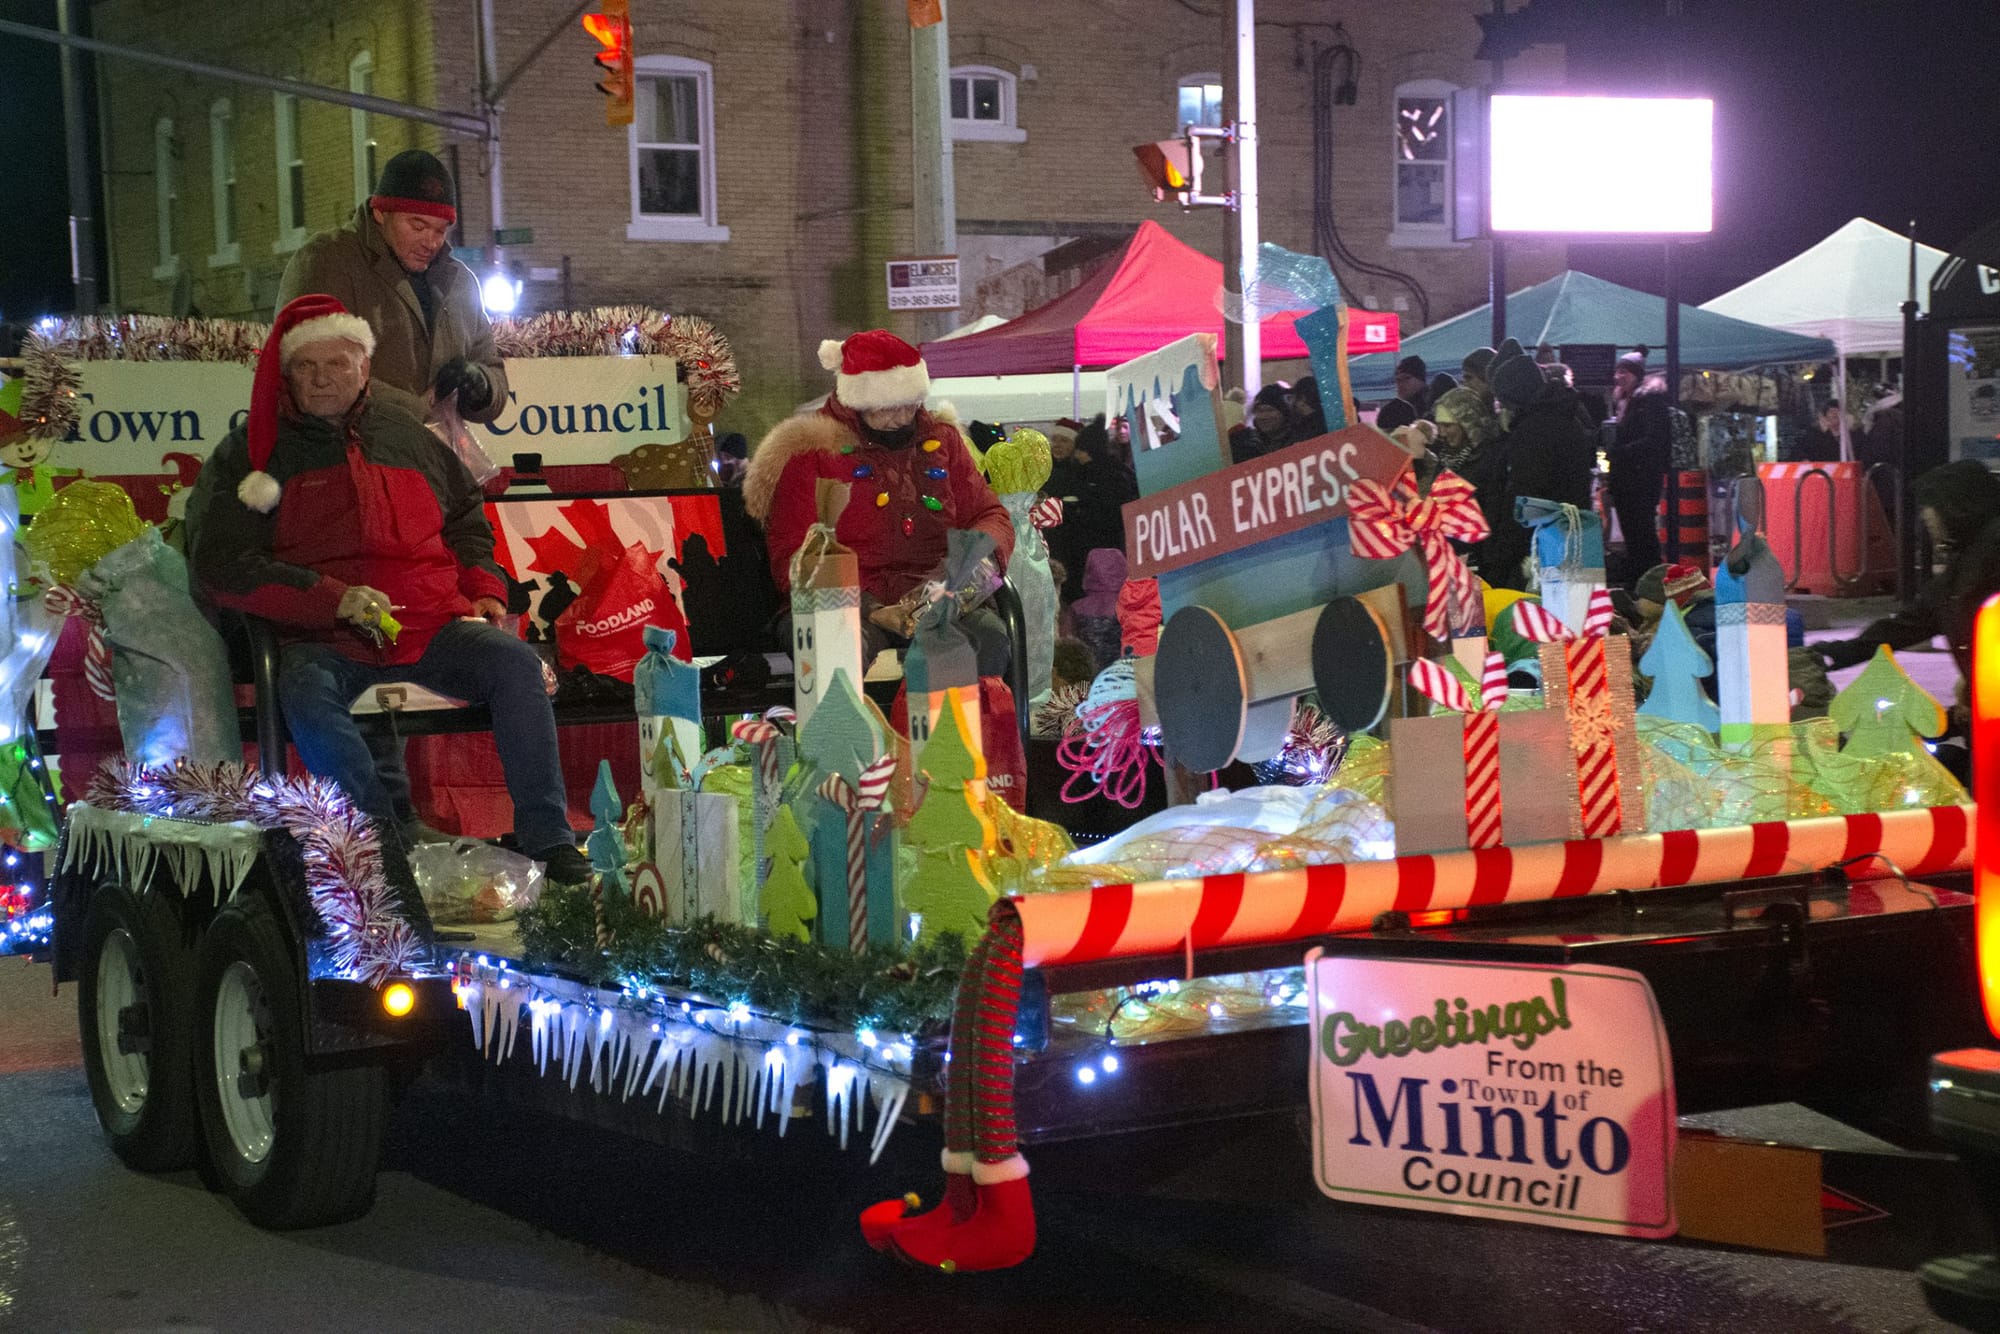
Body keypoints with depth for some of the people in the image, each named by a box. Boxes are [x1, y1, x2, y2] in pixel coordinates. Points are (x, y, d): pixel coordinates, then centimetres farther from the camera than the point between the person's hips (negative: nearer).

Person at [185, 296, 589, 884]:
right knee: (307, 695, -36)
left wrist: (484, 591, 13)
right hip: (323, 640, -3)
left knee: (516, 664, -24)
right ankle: (384, 842, -37)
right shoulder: (252, 454, 9)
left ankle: (549, 839, -21)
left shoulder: (407, 437, 20)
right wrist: (334, 599, -12)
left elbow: (467, 518, 33)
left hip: (435, 624, 3)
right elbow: (224, 565, -1)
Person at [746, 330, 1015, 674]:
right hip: (854, 604, -3)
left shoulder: (942, 440, 19)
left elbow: (992, 516, 23)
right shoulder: (810, 452, 5)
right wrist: (870, 609, -18)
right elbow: (792, 561, -1)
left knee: (989, 635, -31)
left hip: (936, 602, 3)